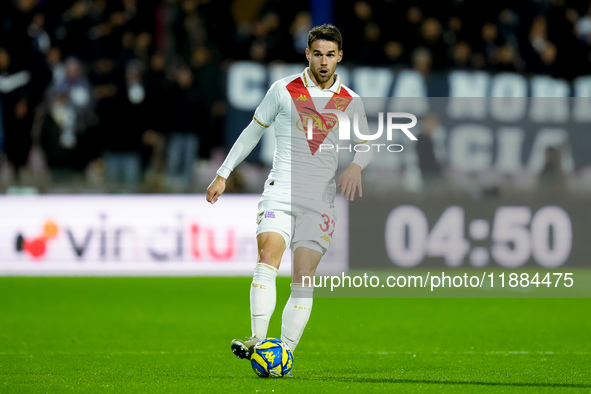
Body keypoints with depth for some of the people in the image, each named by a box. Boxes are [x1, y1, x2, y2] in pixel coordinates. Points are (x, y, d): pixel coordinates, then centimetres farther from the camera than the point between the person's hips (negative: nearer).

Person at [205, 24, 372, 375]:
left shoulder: (351, 102, 9)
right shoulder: (284, 90, 5)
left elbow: (366, 147, 18)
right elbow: (253, 131, 14)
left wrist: (356, 166, -6)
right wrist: (223, 174, 14)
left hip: (320, 200, 1)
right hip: (281, 191, -1)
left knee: (303, 278, -5)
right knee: (268, 260, -22)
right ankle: (258, 340, -28)